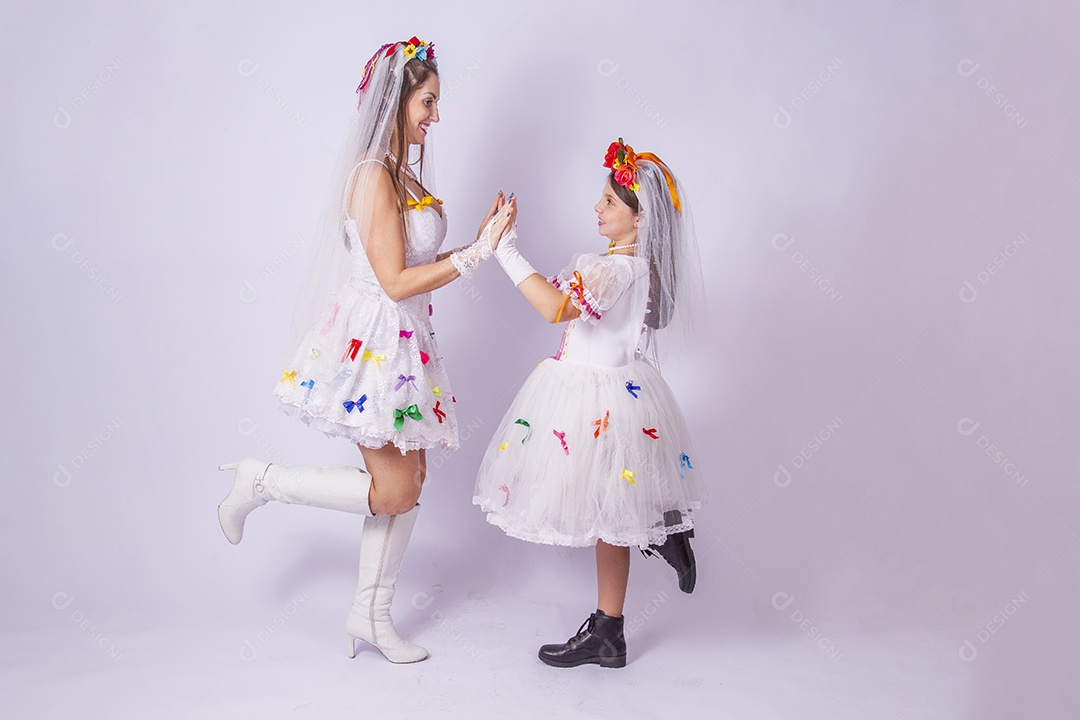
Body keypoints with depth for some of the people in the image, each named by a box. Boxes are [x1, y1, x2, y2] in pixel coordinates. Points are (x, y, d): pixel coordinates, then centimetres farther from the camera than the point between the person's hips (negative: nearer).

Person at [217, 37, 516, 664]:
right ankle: (262, 482, 13)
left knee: (410, 479, 12)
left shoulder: (404, 174, 13)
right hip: (371, 341, -10)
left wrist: (477, 241, 6)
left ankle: (372, 613, 24)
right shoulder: (373, 175, -17)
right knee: (394, 490, -3)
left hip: (404, 342, 10)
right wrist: (475, 254, -18)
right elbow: (396, 281, -20)